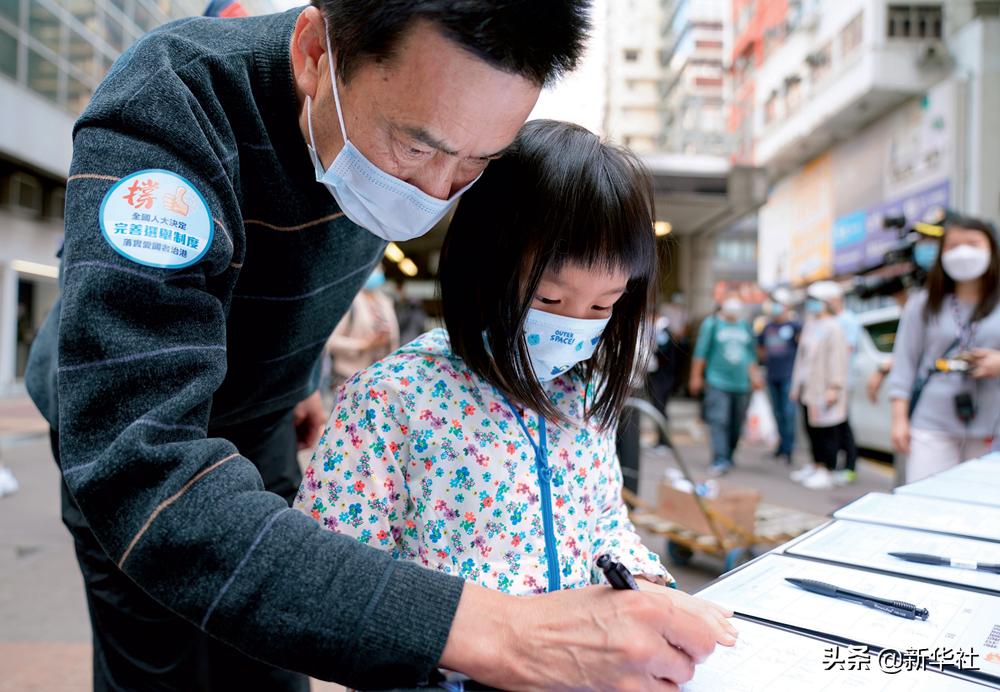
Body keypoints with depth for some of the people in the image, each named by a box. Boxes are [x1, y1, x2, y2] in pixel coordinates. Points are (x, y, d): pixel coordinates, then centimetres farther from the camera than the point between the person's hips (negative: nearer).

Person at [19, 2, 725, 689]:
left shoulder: (419, 118, -17)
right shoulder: (160, 115, -38)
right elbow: (141, 477, -49)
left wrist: (301, 376, 9)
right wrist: (497, 634, -55)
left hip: (260, 415, 4)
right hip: (114, 421, -4)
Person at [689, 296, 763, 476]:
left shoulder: (745, 326, 15)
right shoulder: (711, 324, 2)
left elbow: (751, 354, 22)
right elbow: (701, 352, 1)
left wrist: (754, 375, 16)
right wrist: (696, 377, -1)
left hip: (742, 384, 5)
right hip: (717, 382, -5)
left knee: (736, 425, 7)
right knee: (719, 422, -14)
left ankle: (727, 458, 20)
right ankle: (720, 461, -17)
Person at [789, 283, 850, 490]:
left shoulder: (833, 328, -13)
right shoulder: (810, 325, 15)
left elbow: (838, 359, -17)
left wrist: (834, 387, -20)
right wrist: (797, 385, 21)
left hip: (823, 391, -9)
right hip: (807, 388, 9)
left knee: (826, 432, -2)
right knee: (812, 430, 15)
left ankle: (827, 472, 3)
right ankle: (816, 465, 27)